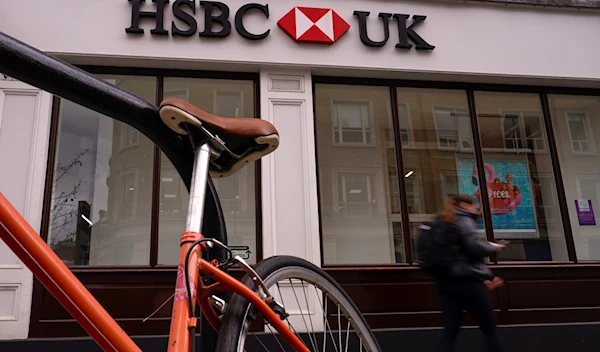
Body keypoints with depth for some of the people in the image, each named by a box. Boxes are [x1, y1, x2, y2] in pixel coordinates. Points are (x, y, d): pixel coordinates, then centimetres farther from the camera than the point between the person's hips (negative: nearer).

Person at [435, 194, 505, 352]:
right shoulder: (463, 220, -4)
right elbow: (475, 248, -18)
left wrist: (484, 277, 21)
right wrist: (492, 247, 3)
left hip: (446, 282, 8)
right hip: (465, 282, -8)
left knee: (450, 332, 3)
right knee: (489, 329, 6)